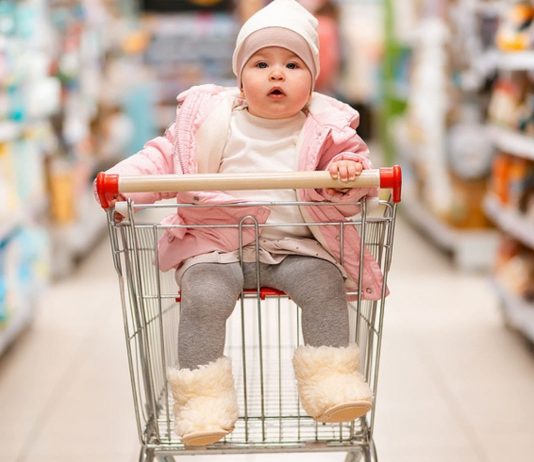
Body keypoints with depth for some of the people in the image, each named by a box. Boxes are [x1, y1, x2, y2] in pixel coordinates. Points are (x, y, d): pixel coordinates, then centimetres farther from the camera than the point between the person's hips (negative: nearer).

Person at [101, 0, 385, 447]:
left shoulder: (326, 128, 5)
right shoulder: (208, 117, 4)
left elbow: (353, 157, 5)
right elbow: (166, 156, 6)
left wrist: (350, 169, -21)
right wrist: (124, 178, -11)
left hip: (296, 247, 1)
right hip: (218, 245, 0)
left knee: (324, 285, -24)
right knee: (203, 296, -25)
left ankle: (334, 379, -9)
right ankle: (203, 397, -13)